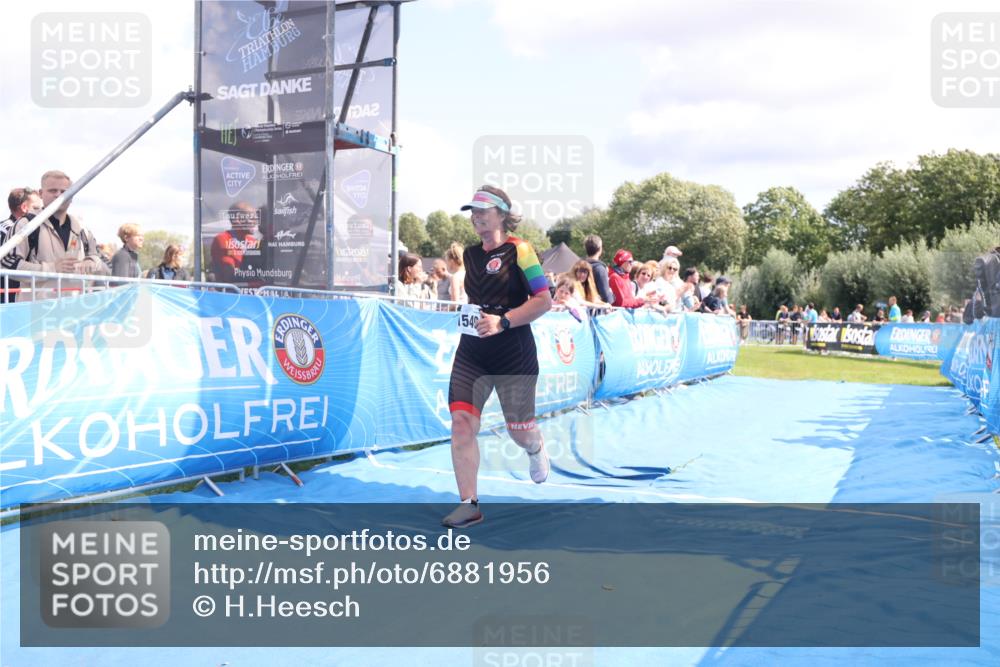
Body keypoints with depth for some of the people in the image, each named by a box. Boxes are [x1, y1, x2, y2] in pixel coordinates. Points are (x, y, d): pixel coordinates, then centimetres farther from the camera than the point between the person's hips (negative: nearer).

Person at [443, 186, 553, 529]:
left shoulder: (519, 249, -8)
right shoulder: (470, 253, 12)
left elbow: (544, 300, -14)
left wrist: (502, 322, -21)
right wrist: (468, 315, 13)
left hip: (514, 355, -5)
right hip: (471, 352, 5)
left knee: (519, 430, 7)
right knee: (461, 421, -10)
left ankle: (537, 450, 45)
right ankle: (469, 503, -2)